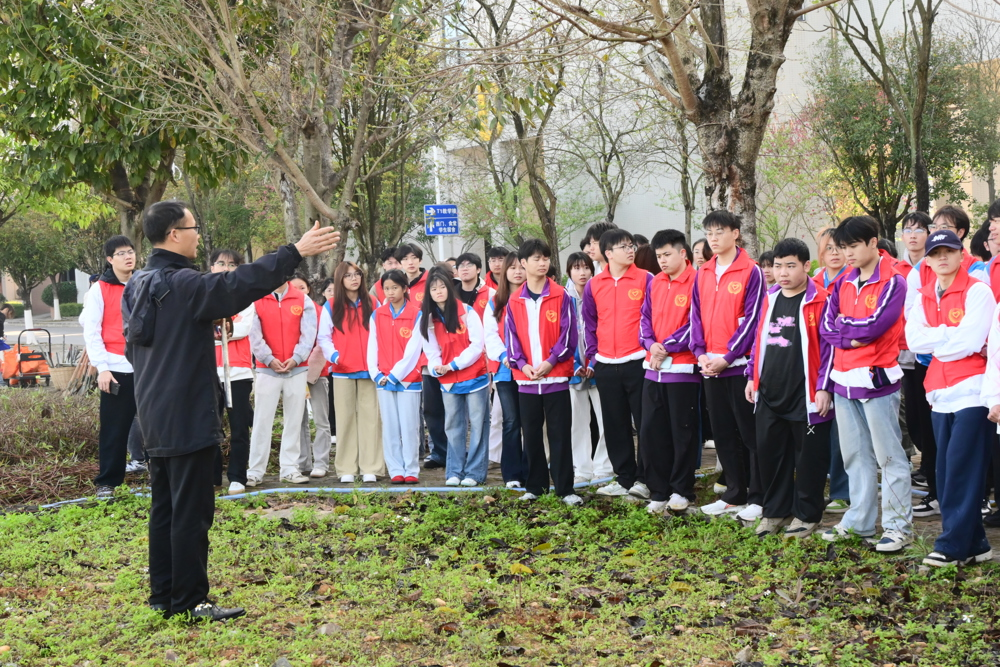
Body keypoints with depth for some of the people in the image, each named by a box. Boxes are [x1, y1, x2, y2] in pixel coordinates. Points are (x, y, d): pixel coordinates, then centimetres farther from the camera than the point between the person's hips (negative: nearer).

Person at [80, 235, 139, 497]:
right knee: (114, 430, 0)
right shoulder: (100, 290, 1)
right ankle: (107, 482, 9)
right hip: (116, 369, -3)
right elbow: (91, 332, -4)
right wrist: (102, 367, -12)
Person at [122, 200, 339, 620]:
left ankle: (163, 595, 21)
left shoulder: (136, 287, 11)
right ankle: (191, 601, 3)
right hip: (187, 418, -9)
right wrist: (296, 252, -26)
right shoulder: (181, 283, -17)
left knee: (164, 507, 15)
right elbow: (237, 285, -29)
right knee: (192, 511, -3)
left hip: (155, 417, 9)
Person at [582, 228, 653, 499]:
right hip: (606, 366, 4)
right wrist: (592, 358, 7)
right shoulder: (594, 285, 6)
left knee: (644, 422, -2)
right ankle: (624, 478, 20)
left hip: (637, 362, -3)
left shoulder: (645, 280, -2)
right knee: (615, 426, 10)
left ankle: (644, 479, 7)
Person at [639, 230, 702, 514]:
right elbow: (645, 318, 12)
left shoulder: (696, 282, -8)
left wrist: (667, 347, -14)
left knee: (683, 432, 3)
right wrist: (651, 344, -6)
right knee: (650, 431, 6)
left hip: (683, 368, -6)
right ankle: (658, 492, 14)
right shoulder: (655, 283, 12)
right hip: (653, 368, 6)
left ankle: (681, 491, 14)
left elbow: (695, 323, -13)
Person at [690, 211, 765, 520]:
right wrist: (701, 353, -2)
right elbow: (696, 316, 12)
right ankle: (734, 495, 20)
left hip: (739, 364, -6)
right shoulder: (703, 274, 12)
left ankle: (758, 498, 6)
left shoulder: (751, 272, -6)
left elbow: (751, 318, -11)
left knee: (750, 433, -1)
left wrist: (727, 356, -15)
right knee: (723, 433, 11)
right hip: (710, 366, 6)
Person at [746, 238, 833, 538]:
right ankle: (774, 511, 23)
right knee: (769, 452, 11)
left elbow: (828, 346, -10)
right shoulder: (770, 298, 11)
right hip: (770, 393, 6)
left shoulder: (819, 301, -8)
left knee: (809, 456, 4)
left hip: (805, 395, -6)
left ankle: (806, 515, 16)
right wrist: (752, 376, 17)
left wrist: (824, 387, -13)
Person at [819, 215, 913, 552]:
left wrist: (843, 325, -3)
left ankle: (899, 526, 5)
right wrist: (854, 336, -11)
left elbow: (874, 325, -17)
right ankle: (859, 521, 22)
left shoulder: (892, 282, -8)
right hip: (844, 381, 7)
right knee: (855, 457, 13)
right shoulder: (843, 283, 12)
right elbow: (826, 327, 4)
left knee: (889, 457, -1)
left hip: (876, 379, -7)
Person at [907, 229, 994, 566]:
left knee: (962, 468, -9)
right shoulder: (924, 298, 13)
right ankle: (973, 544, 15)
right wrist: (953, 335, -10)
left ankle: (953, 545, -5)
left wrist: (934, 340, -4)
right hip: (940, 393, 7)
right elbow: (914, 339, -1)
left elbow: (971, 340, -16)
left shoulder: (977, 291, -5)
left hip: (973, 389, -7)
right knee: (946, 470, 7)